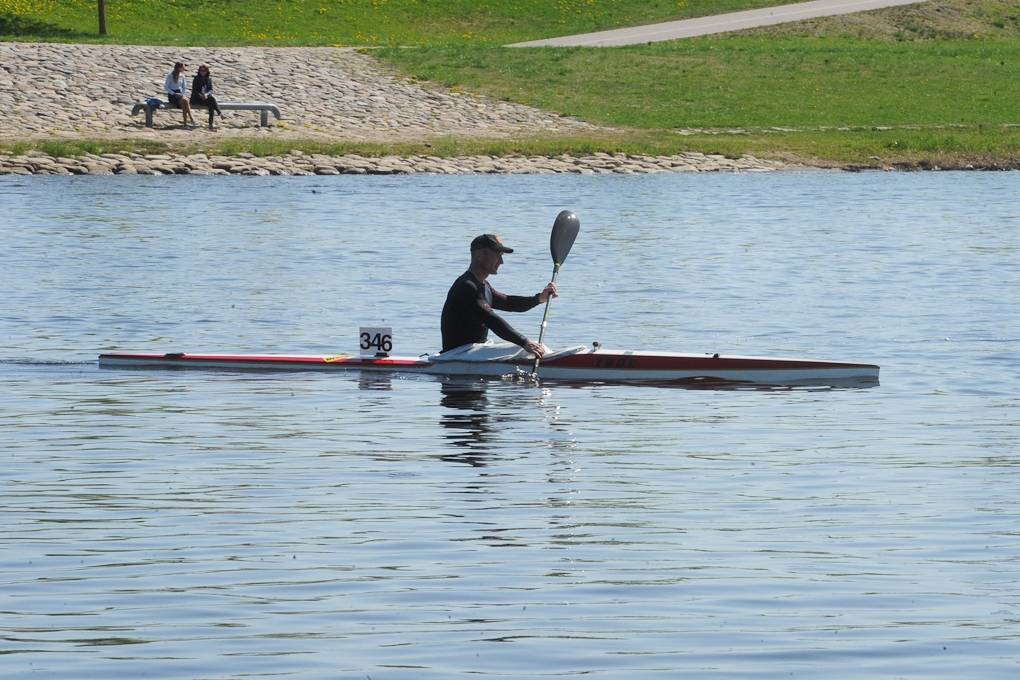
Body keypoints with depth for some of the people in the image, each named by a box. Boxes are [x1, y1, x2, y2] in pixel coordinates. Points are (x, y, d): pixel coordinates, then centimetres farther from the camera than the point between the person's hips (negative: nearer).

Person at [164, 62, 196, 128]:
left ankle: (185, 124, -37)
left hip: (179, 94, 4)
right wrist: (174, 93, -16)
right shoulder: (170, 76, -6)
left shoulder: (182, 76, 11)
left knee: (184, 105, -29)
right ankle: (192, 118, -30)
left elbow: (184, 87, 19)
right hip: (172, 96, -4)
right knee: (185, 101, -31)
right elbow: (166, 87, -6)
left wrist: (182, 94, -1)